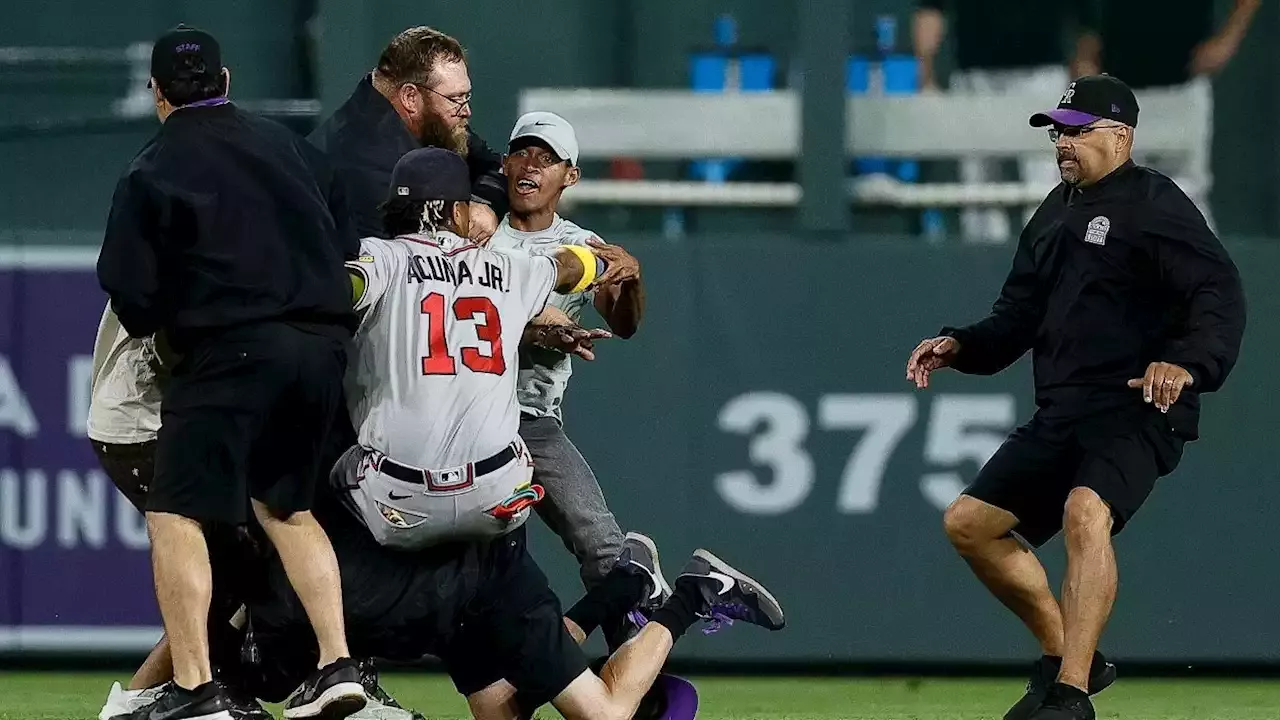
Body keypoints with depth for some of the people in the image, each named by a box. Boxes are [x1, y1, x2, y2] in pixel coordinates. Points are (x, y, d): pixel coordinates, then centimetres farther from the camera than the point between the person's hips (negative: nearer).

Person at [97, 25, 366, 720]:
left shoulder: (152, 172, -1)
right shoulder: (292, 147, 15)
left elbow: (130, 297, -4)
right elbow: (347, 249, 17)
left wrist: (153, 320, 17)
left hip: (232, 350, -6)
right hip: (324, 346, 6)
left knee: (174, 513, -2)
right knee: (285, 502, 22)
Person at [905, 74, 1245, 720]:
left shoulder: (1155, 205, -8)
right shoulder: (1056, 212, 19)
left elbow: (1221, 295, -20)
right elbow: (1019, 319, 25)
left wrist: (1187, 361, -37)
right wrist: (959, 346, 7)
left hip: (1138, 410, -10)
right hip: (1060, 417, 10)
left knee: (1085, 510, -34)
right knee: (968, 521, 9)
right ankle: (1063, 656, 20)